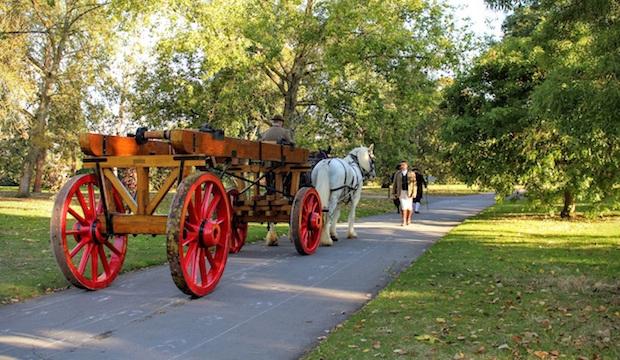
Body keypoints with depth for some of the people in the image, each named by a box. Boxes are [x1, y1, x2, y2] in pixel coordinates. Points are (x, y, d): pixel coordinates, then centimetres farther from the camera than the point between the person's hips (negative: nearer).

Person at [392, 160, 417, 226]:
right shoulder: (397, 174, 5)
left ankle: (409, 219, 27)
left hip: (409, 192, 0)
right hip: (401, 192, 0)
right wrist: (394, 193, 7)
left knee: (409, 206, 7)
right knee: (403, 206, -9)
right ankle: (404, 221, -9)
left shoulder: (412, 174, 0)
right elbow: (394, 184, 10)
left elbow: (414, 184, -2)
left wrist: (414, 193, -9)